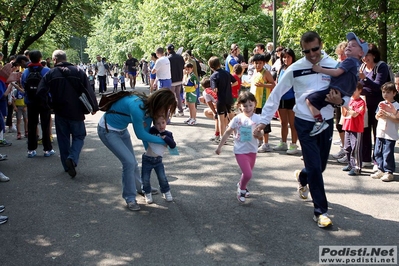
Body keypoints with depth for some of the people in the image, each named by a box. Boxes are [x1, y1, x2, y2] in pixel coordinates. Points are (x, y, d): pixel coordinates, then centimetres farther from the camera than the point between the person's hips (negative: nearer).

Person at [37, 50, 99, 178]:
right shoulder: (78, 72, -3)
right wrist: (94, 106, 4)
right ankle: (72, 158, -15)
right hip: (76, 112, -1)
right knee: (78, 136, 9)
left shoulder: (51, 73, -3)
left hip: (60, 112, 1)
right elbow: (89, 90, -6)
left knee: (63, 138, 14)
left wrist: (49, 104, 7)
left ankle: (67, 165, 17)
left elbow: (41, 92, -10)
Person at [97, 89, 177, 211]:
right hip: (108, 131, -8)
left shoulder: (149, 108, -11)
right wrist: (163, 140, -17)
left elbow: (146, 132, 1)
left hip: (122, 130, 8)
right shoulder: (137, 107, -37)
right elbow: (140, 134, -26)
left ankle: (141, 187, 42)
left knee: (132, 162, 18)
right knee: (129, 161, -13)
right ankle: (130, 198, 4)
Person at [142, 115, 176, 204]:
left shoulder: (168, 134, -6)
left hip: (158, 160, 1)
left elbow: (173, 145, -18)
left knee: (162, 177, -3)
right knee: (145, 179, 1)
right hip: (147, 159, -1)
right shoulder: (151, 131, -11)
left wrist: (165, 138, -30)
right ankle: (148, 193, 25)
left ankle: (166, 192, 21)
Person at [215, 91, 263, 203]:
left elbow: (260, 136, -10)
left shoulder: (257, 118, -8)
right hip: (240, 151, -3)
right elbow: (227, 133, -1)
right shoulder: (237, 119, -9)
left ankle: (241, 186, 50)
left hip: (252, 150, 3)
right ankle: (241, 189, 17)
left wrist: (259, 133, -34)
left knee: (247, 173, 19)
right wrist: (219, 146, 2)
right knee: (248, 174, -13)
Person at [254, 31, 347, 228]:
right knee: (315, 167, -7)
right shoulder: (295, 69, -7)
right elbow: (276, 94, -3)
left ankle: (302, 177, 48)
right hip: (305, 123, -3)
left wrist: (340, 100, -20)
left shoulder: (334, 66, -3)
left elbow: (347, 93, 5)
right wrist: (264, 121, -5)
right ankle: (321, 211, 6)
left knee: (320, 166, 13)